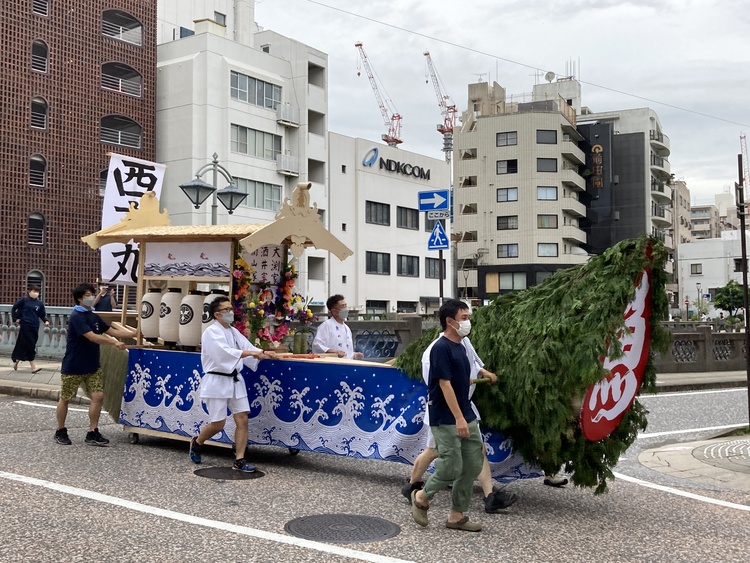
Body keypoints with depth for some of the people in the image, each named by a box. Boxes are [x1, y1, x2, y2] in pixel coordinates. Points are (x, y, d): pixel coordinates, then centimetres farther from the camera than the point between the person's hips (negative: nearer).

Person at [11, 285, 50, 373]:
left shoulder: (40, 303, 7)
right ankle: (33, 366, -5)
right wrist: (15, 319, -1)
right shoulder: (24, 300, -2)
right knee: (30, 345, -7)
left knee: (22, 344, 11)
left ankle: (16, 360, 30)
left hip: (35, 327, 4)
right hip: (25, 325, -4)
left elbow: (42, 314, 10)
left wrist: (46, 321, -7)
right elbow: (14, 308, 4)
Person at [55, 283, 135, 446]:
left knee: (98, 396, -1)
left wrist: (136, 333, 1)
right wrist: (114, 343, -25)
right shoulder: (76, 316, -17)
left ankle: (93, 433, 7)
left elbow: (113, 331, 10)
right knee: (65, 399, 8)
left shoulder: (94, 317, 8)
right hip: (73, 367, -7)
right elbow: (92, 337, -25)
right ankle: (60, 432, 23)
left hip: (92, 366, 7)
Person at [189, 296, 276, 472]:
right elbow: (225, 352, -27)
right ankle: (197, 442, 30)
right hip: (217, 382, -7)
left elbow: (248, 348, 2)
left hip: (235, 380, 7)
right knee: (218, 424, -1)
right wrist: (250, 353, -33)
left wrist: (263, 353, -17)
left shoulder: (234, 331, 12)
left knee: (242, 419, 1)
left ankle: (239, 460, 8)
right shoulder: (211, 332, -13)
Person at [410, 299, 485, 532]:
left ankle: (457, 515, 17)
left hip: (466, 417, 9)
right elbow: (445, 384, -19)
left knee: (473, 465, 7)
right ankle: (421, 497, 19)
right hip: (446, 420, -9)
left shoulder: (460, 347, 13)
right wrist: (458, 418, -22)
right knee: (451, 467, -6)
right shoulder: (441, 348, -14)